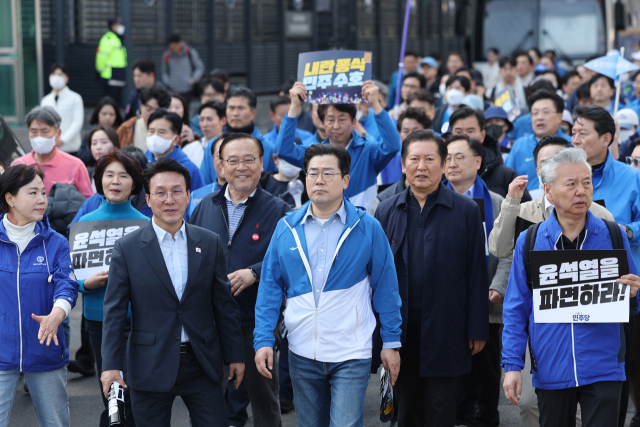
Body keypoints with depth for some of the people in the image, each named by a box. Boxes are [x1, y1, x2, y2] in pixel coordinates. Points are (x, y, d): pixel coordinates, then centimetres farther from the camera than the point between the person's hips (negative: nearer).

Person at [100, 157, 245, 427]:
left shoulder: (210, 243, 5)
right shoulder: (127, 249, -2)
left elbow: (224, 305, 8)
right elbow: (114, 311, -3)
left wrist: (234, 355, 8)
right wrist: (110, 364, -9)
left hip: (202, 364, 2)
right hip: (151, 366, -2)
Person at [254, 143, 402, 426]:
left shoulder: (367, 228, -3)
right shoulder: (287, 228, 3)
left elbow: (385, 288, 1)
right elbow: (270, 287, 5)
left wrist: (391, 342, 0)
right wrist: (263, 340, -3)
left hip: (351, 355, -3)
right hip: (302, 353, 3)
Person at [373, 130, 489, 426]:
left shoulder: (466, 211, -1)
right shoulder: (387, 211, 7)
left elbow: (477, 274, -2)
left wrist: (477, 329, -4)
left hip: (444, 332, -3)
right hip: (400, 331, 3)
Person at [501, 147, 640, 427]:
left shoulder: (612, 236, 3)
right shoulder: (529, 242, 2)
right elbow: (516, 310, 5)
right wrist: (512, 365, -2)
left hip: (602, 369, -1)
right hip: (551, 370, 1)